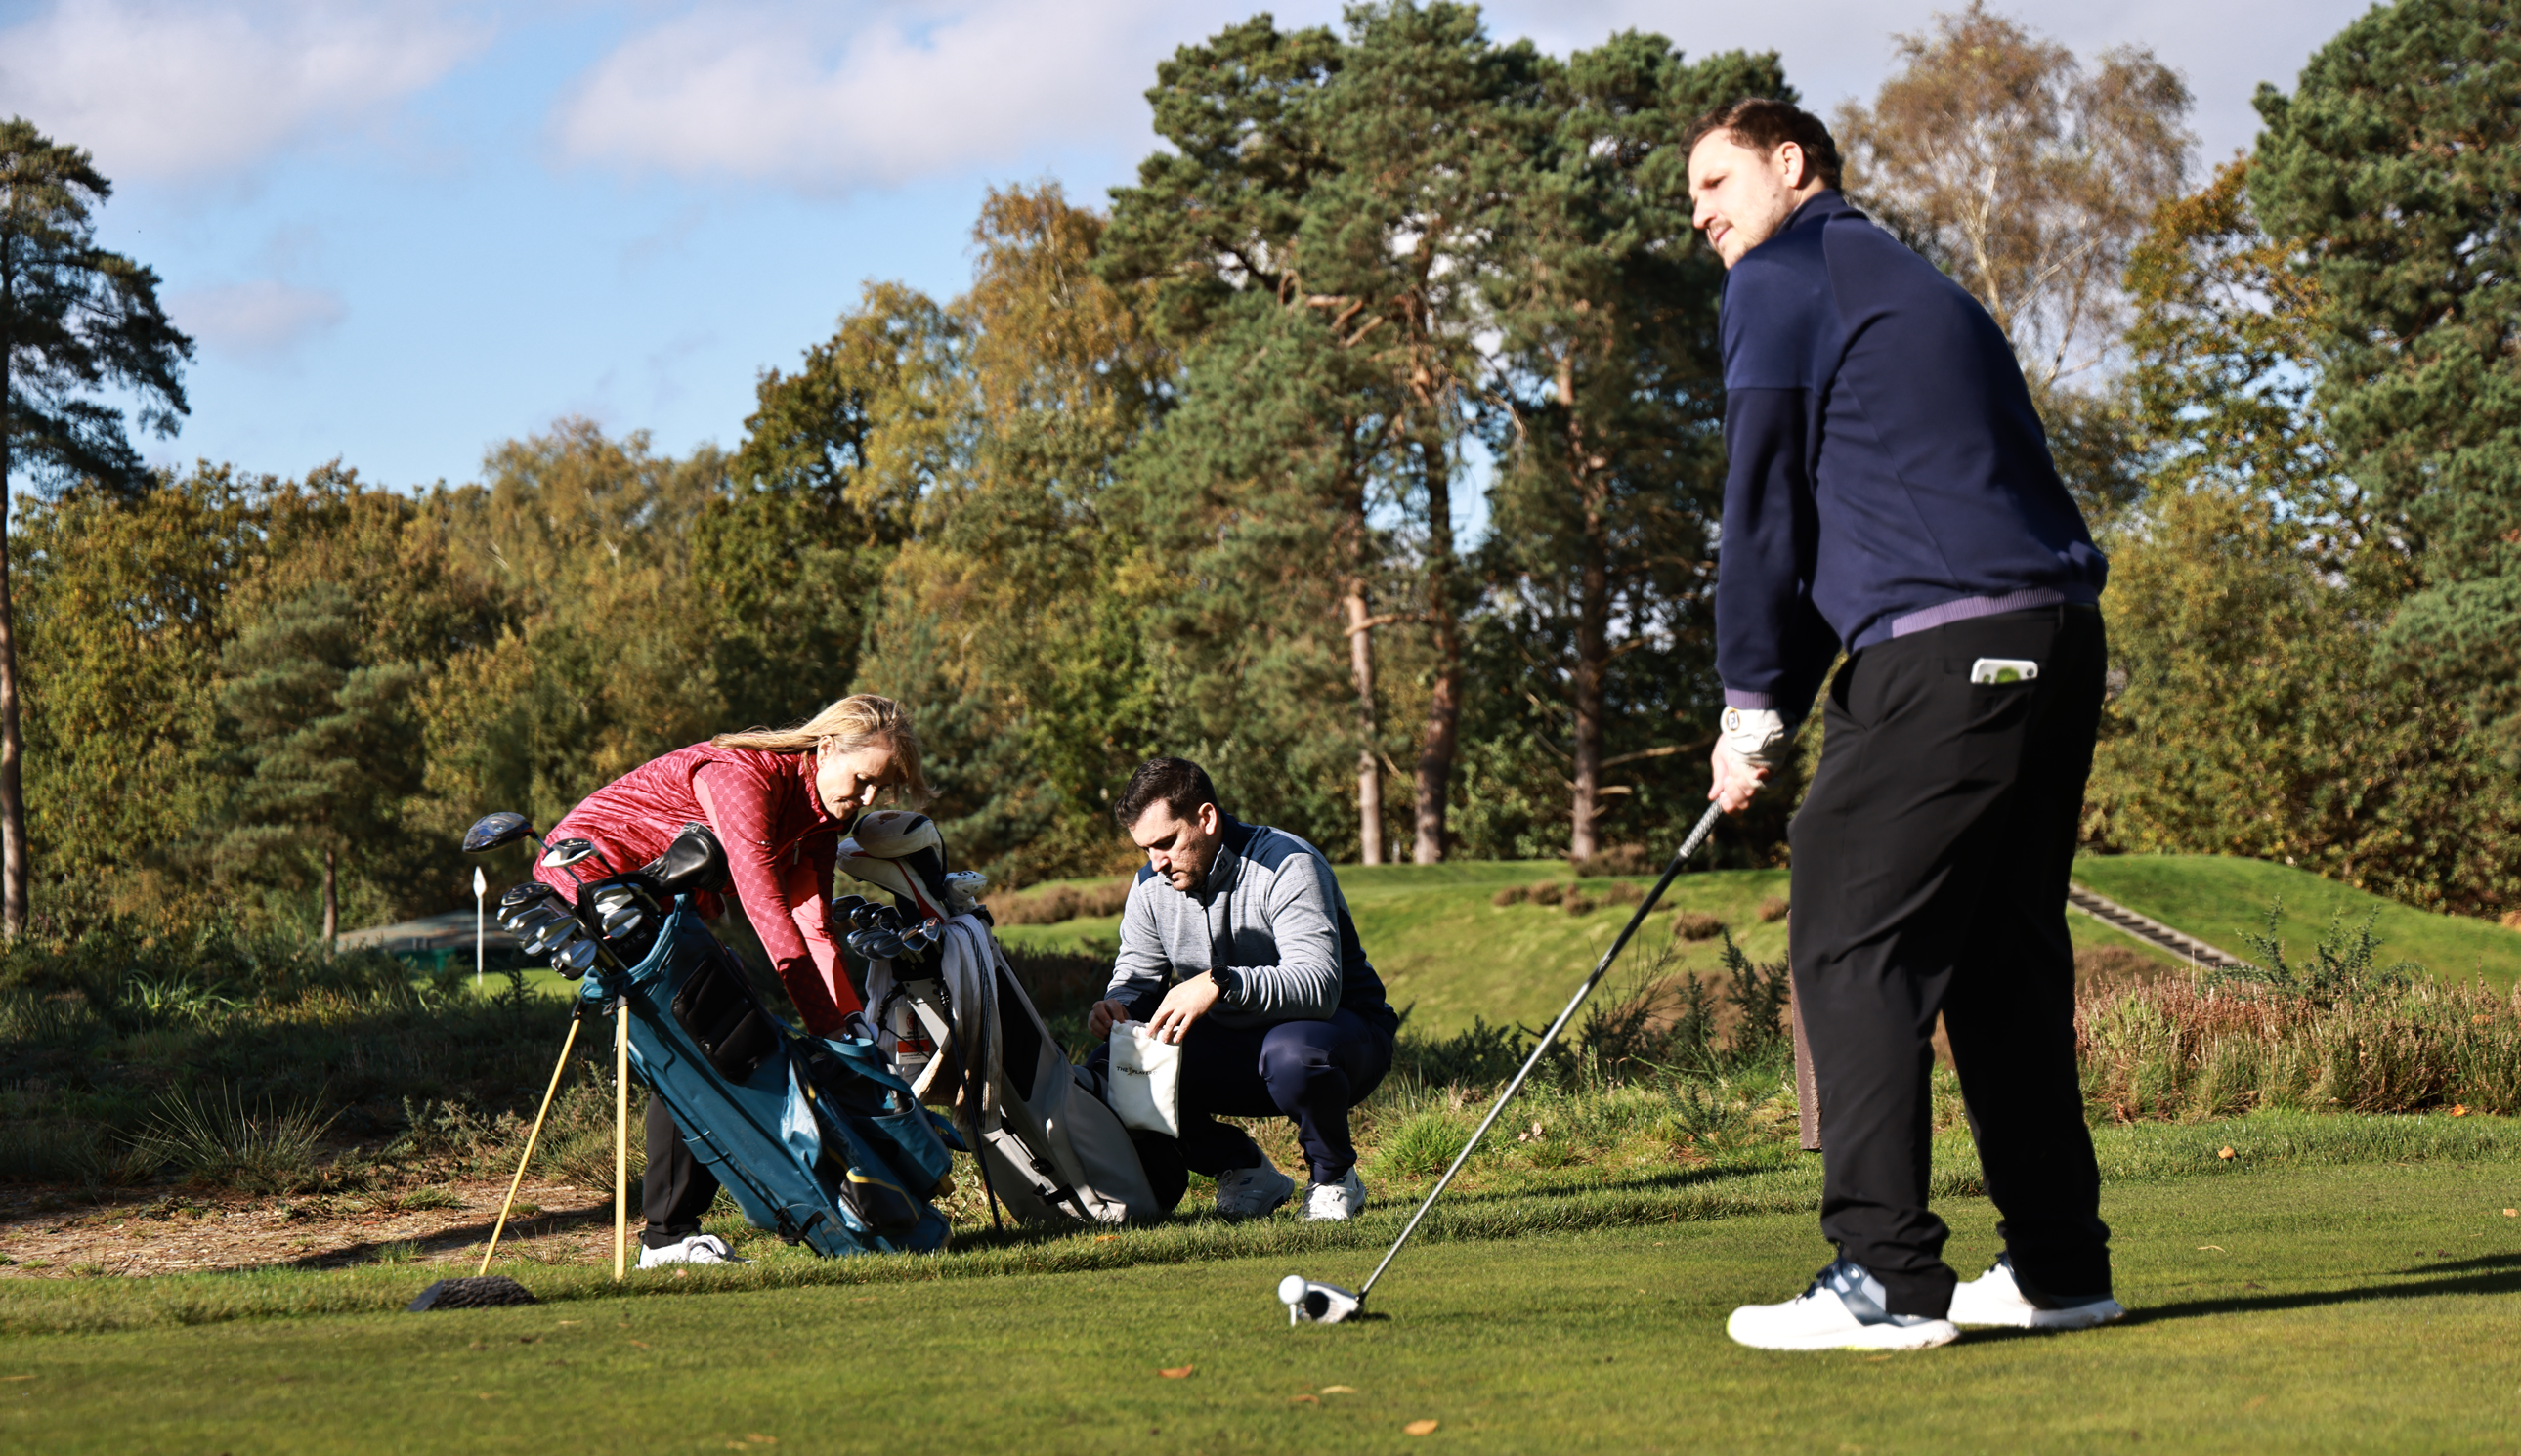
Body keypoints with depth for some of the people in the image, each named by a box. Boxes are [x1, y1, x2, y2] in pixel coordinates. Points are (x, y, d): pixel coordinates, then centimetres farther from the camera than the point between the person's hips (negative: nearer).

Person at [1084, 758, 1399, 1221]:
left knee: (1293, 1052, -42)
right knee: (1112, 1065, -17)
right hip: (1234, 1050, 6)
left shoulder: (1286, 865, -21)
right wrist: (1117, 1007, -20)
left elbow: (1318, 985, -33)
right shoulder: (1152, 883, -1)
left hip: (1346, 1028, -6)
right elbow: (1135, 975, 5)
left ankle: (1334, 1178, -11)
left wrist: (1221, 983, -48)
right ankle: (1244, 1172, 1)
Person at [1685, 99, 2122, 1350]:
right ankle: (2056, 1266, 13)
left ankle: (1887, 1279, -14)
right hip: (2058, 637, 9)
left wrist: (1754, 703, 3)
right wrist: (1781, 696, 22)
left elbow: (1765, 505, -1)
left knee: (1854, 946, -8)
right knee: (2002, 953, 12)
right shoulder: (1911, 287, 30)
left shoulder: (1787, 278, 3)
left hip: (1944, 649, -9)